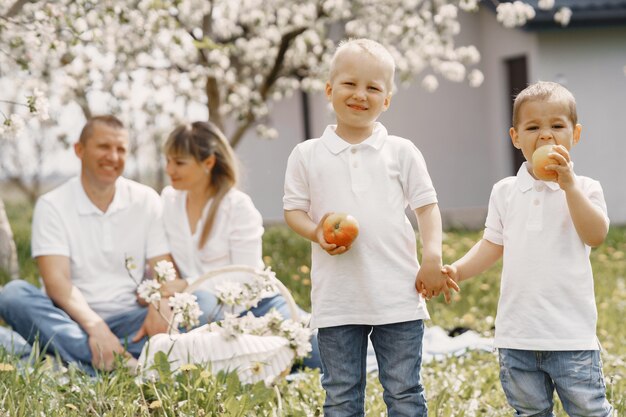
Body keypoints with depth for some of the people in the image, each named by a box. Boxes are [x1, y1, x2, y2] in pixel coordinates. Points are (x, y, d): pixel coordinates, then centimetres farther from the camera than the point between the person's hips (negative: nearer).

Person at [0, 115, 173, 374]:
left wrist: (159, 310, -24)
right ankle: (124, 365, -47)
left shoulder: (146, 201, 7)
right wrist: (94, 326, -30)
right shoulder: (52, 206, -1)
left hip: (128, 319, 1)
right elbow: (57, 280, -13)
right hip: (73, 319, -1)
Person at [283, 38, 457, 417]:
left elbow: (427, 207, 6)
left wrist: (433, 258, -7)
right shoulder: (307, 155, 5)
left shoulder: (402, 152, 5)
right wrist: (317, 233, -14)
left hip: (398, 296, 0)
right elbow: (293, 209, 7)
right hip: (336, 298, 0)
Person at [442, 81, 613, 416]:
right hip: (517, 332, 3)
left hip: (571, 331, -3)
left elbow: (596, 235, -15)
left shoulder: (584, 188, 0)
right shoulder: (505, 192, 9)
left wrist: (569, 184, -18)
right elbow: (492, 246, 12)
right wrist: (458, 270, -4)